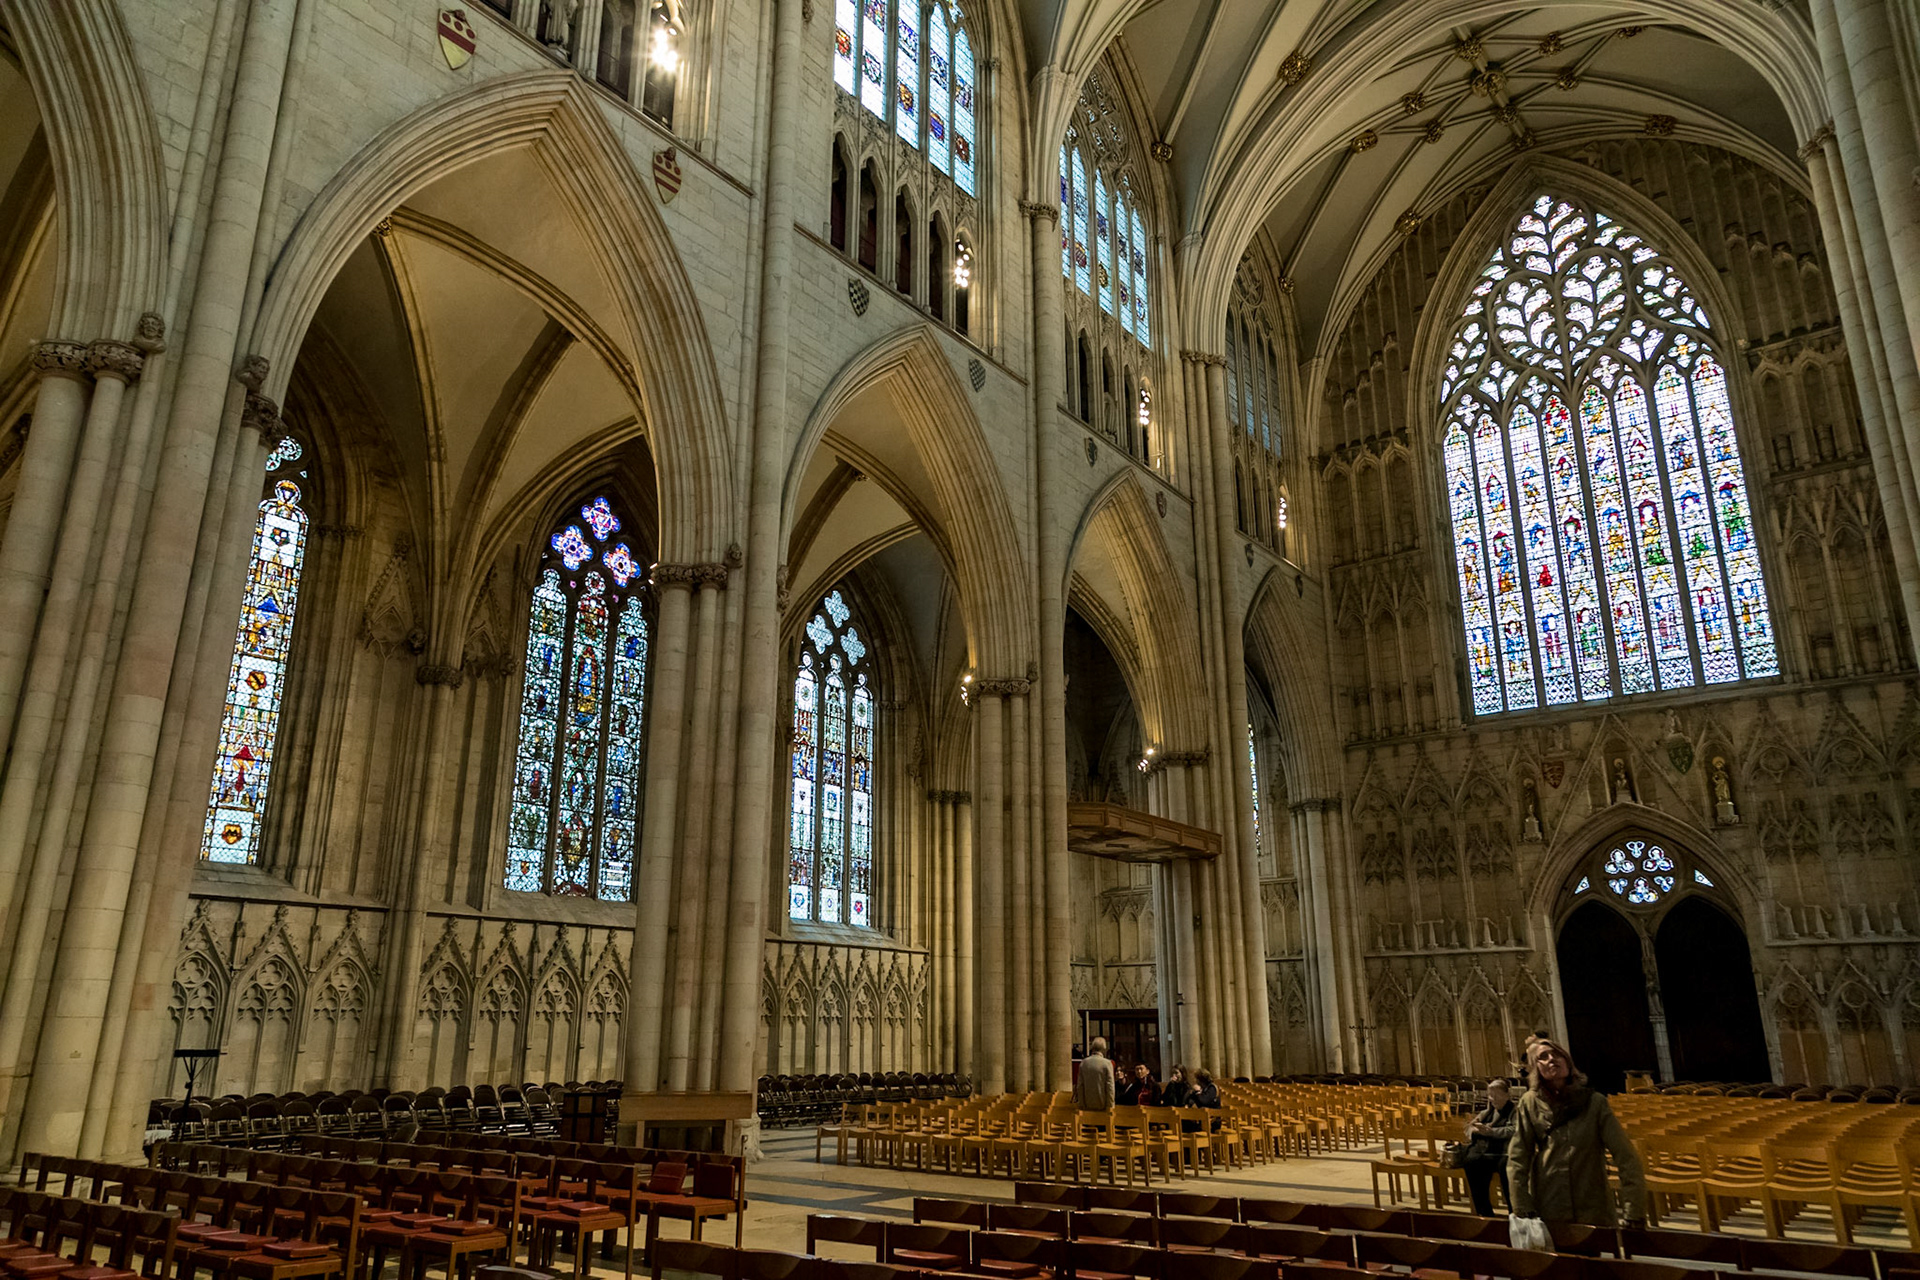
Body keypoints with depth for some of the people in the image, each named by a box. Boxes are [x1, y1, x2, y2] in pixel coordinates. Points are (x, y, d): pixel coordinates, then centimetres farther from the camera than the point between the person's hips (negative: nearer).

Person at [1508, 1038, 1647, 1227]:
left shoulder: (1594, 1102, -2)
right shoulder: (1530, 1104, -2)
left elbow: (1627, 1159, -5)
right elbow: (1517, 1160, -3)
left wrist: (1635, 1214, -12)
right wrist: (1523, 1212, -9)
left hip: (1595, 1216, 0)